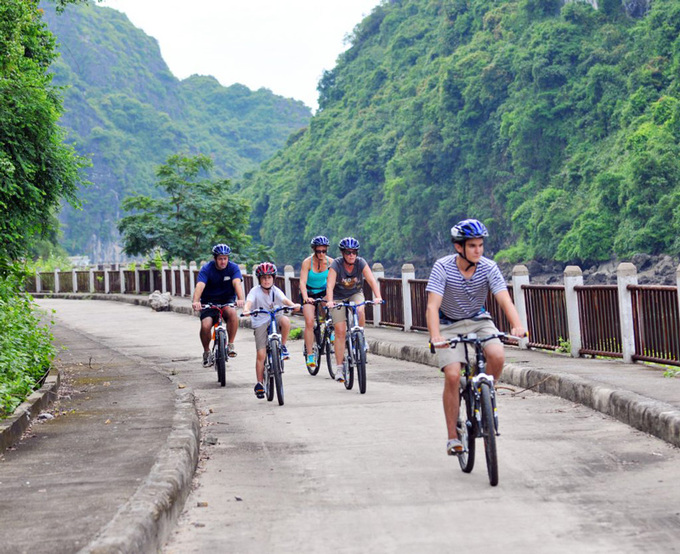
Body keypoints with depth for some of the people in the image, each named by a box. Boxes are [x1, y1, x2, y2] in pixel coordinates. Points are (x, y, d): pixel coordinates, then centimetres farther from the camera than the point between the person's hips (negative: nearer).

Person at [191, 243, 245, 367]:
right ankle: (207, 352, 4)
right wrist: (195, 301, -47)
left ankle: (231, 345, -17)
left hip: (227, 300, 0)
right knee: (205, 326, -25)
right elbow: (200, 285, -28)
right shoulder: (207, 269, -12)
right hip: (209, 302, 0)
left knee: (232, 313, -34)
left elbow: (237, 283, -26)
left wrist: (240, 299, -46)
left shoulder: (233, 268, -9)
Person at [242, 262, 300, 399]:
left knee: (285, 320, -34)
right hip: (260, 322, -2)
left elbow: (284, 299, -16)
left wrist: (293, 305, -37)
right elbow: (249, 302, -23)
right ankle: (259, 383, 1)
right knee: (261, 354, -9)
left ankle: (283, 346, -10)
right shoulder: (255, 291, -7)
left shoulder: (275, 290, 0)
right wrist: (246, 310, -45)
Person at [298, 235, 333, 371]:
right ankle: (310, 355, -11)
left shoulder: (330, 262, -13)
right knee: (309, 322, -18)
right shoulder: (307, 262, -19)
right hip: (309, 293, -2)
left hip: (323, 292, 2)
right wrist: (306, 298, -43)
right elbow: (302, 282, -27)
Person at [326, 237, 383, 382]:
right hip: (338, 297, -1)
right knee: (340, 331, -10)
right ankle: (339, 368, -4)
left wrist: (378, 297, -44)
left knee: (360, 311, -33)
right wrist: (330, 301, -51)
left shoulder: (361, 263, -18)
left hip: (355, 294, 1)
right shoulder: (336, 264, -23)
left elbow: (372, 280, -28)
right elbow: (330, 285, -33)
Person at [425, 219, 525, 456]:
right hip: (449, 324, -2)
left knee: (497, 356, -26)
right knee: (452, 376, -18)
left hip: (478, 320, 2)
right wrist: (435, 336, -47)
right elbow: (432, 305, -30)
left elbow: (505, 300, -27)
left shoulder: (488, 267, -17)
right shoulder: (443, 267, -22)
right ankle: (453, 436, -5)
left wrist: (517, 325, -47)